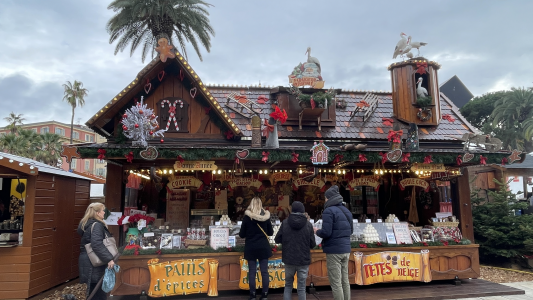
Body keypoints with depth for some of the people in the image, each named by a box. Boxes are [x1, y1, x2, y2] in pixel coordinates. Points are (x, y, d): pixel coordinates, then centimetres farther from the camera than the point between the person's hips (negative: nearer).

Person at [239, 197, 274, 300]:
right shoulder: (266, 216, -1)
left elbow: (242, 234, -2)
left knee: (252, 271, 5)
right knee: (264, 271, 5)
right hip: (263, 247, 1)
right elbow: (271, 232, 7)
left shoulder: (247, 217, -7)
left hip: (251, 248, -1)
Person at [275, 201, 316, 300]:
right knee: (301, 288, 9)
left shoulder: (285, 223, -7)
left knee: (288, 285, 19)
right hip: (303, 260, -1)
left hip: (289, 260, 1)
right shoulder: (308, 225, -9)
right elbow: (312, 244, -4)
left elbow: (277, 240, -1)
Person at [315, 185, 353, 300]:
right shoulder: (346, 211, 12)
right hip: (346, 249, 8)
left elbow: (326, 232, -19)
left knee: (336, 283, -2)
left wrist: (317, 231, -1)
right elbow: (350, 230, 19)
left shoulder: (329, 211, -13)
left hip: (334, 250, -8)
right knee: (344, 280, 15)